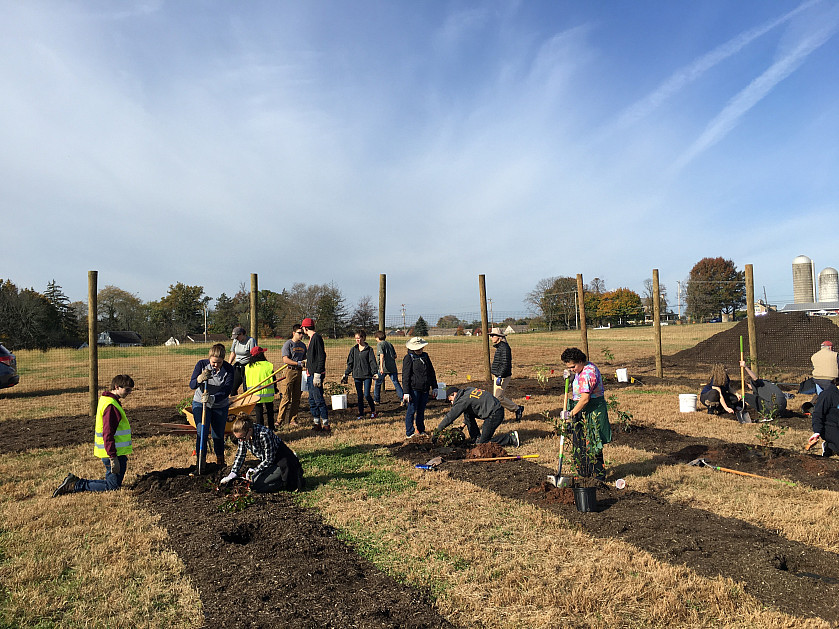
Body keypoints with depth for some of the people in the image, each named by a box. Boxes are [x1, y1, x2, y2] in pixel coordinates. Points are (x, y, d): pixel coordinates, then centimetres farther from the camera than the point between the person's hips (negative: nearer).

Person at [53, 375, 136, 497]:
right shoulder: (111, 406, -20)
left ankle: (75, 482, 18)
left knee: (115, 483, 15)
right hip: (112, 453, -10)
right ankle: (76, 486, 4)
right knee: (112, 486, -1)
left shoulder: (106, 400, 14)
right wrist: (113, 458, -23)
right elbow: (108, 434, -24)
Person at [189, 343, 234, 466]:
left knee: (218, 435, 8)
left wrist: (213, 398, -40)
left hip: (220, 405, 0)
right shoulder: (201, 364, -14)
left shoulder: (228, 369, -16)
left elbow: (227, 391, -23)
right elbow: (191, 385, -14)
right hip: (200, 403, 0)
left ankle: (220, 460, 32)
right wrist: (200, 379, -37)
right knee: (201, 432, -12)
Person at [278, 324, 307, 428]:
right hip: (289, 370, -6)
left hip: (299, 372, 6)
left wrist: (305, 363, 4)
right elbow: (286, 360, -12)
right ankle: (280, 420, -2)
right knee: (286, 397, -8)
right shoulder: (288, 344, -4)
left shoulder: (302, 345, 16)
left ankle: (293, 419, 14)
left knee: (296, 398, 7)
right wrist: (298, 363, -18)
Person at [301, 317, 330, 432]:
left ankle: (326, 424, -2)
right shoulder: (311, 338, 16)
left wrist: (317, 375, -23)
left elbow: (322, 357, -20)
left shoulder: (317, 337, -15)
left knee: (319, 399, -8)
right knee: (312, 400, 14)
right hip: (311, 374, 10)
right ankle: (316, 423, 22)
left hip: (316, 374, -10)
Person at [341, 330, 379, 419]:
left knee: (367, 395, -8)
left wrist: (375, 372, -17)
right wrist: (346, 374, 10)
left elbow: (372, 362, -5)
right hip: (357, 376, 4)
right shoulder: (353, 349, 9)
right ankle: (361, 414, 15)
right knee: (360, 396, 6)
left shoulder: (369, 349, -2)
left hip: (367, 375, -4)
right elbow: (350, 363, 13)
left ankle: (373, 411, 14)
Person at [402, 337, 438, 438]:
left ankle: (421, 430, 25)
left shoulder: (425, 356, 12)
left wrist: (434, 387, 16)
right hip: (414, 389, -6)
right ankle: (409, 433, 7)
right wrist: (406, 392, -14)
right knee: (411, 410, -1)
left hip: (425, 389, 6)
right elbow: (405, 376, -10)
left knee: (421, 410, 14)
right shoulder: (408, 358, -7)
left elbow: (431, 372, 19)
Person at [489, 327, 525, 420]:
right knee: (496, 396, 11)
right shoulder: (499, 347, 14)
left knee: (498, 397, -9)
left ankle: (517, 408, 5)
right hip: (497, 375, 10)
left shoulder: (504, 347, -18)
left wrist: (500, 377, -25)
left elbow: (505, 364, -23)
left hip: (503, 376, -10)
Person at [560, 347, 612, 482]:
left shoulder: (587, 373, -23)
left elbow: (585, 399, -26)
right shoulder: (585, 368, 10)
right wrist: (570, 376, 4)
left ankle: (599, 476, 8)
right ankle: (584, 474, 25)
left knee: (591, 445, -4)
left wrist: (571, 413, -20)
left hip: (592, 411, -11)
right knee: (580, 444, 14)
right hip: (583, 411, 11)